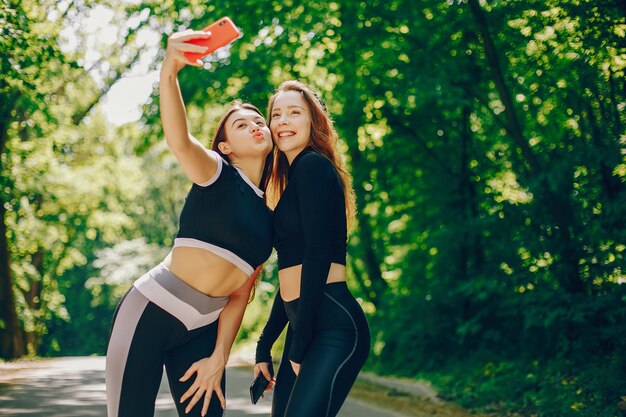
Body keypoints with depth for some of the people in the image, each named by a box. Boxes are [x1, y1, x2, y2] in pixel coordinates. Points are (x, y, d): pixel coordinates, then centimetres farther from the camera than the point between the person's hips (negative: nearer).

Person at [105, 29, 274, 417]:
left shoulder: (269, 215, 11)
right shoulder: (216, 174, -5)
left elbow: (240, 293, 9)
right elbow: (179, 140, -29)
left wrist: (219, 358, -1)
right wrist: (169, 70, -46)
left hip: (202, 329, 6)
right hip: (150, 311, -5)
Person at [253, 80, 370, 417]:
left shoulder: (314, 165, -6)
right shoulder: (293, 178, 22)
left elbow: (318, 255, -14)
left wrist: (299, 346, -13)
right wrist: (264, 347, 23)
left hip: (335, 323, -10)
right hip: (302, 325, 10)